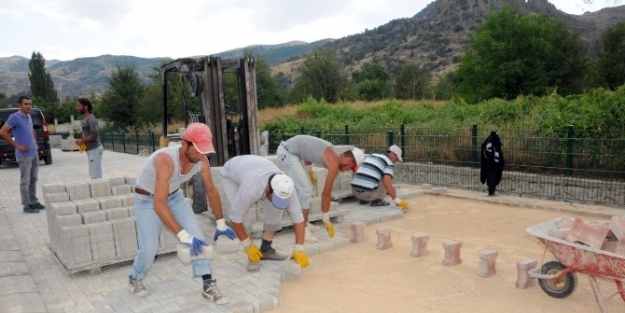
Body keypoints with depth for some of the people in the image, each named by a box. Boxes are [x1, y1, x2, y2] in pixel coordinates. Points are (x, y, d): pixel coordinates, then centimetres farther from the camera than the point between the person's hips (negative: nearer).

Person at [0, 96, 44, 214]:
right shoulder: (14, 117, -11)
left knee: (33, 179, 13)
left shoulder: (29, 117, 12)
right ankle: (27, 205, 3)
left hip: (34, 154, 8)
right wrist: (17, 145, -17)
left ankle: (34, 202, 22)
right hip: (24, 155, -8)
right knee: (25, 181, -3)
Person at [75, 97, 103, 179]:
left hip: (94, 149, -10)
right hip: (91, 149, 10)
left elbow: (94, 135, -24)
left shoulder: (91, 119, -15)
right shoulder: (86, 119, 15)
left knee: (96, 176, -8)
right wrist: (82, 141, 6)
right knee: (93, 174, 15)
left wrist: (82, 140, -13)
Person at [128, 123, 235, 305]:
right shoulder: (166, 160, -40)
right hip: (147, 200, -5)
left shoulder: (202, 161, -21)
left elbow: (211, 191, -4)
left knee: (196, 236, -10)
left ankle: (208, 285, -3)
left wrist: (221, 224, 1)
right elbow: (159, 204, -46)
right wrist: (183, 235, -51)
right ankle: (135, 279, 24)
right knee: (150, 249, -8)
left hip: (174, 196, 5)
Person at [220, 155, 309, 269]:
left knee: (276, 209, -12)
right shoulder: (251, 188, -46)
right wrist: (248, 246, -24)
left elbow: (298, 216, -28)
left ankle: (266, 249, 5)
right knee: (241, 211, -24)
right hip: (230, 174, -4)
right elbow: (235, 217, -35)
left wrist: (299, 249, -30)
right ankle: (252, 256, -9)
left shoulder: (286, 187, -33)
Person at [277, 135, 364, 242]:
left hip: (288, 149, 10)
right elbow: (326, 193, -10)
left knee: (305, 189, 16)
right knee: (306, 190, -9)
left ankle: (305, 224, 25)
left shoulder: (332, 154, 13)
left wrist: (310, 171, 21)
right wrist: (327, 221, -3)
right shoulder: (335, 164, -13)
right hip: (288, 152, -10)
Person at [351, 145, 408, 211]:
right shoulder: (389, 164, 0)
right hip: (369, 193, -7)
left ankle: (364, 200, 19)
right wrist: (397, 200, -9)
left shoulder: (372, 156, 24)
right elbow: (387, 183, -18)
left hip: (355, 191, 7)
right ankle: (377, 200, 7)